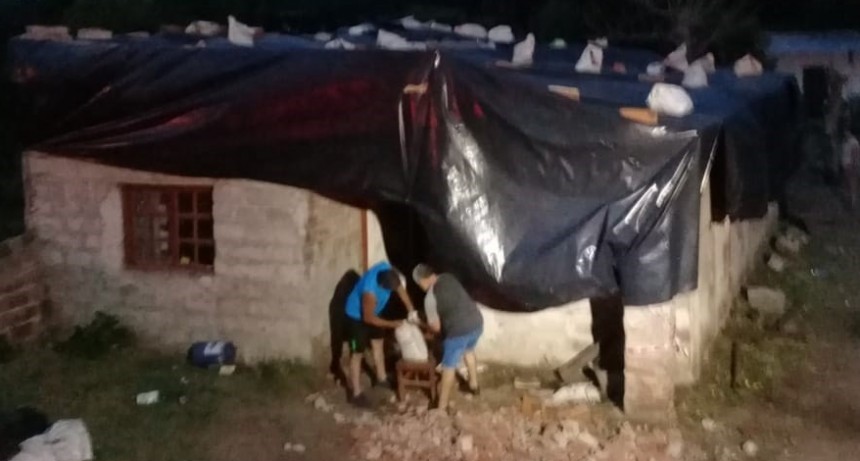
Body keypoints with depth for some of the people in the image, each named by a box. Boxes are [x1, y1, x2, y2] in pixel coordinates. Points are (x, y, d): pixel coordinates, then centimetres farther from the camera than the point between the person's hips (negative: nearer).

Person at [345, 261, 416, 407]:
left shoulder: (388, 270, -24)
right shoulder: (370, 292, -43)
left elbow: (401, 288, -6)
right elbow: (368, 318, -28)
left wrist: (412, 310, -8)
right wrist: (391, 324, -19)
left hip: (372, 312, 8)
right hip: (357, 316, -8)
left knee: (378, 344, 22)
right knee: (357, 354, 0)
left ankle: (381, 378, 42)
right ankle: (356, 394, 9)